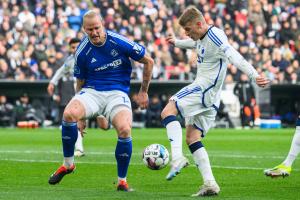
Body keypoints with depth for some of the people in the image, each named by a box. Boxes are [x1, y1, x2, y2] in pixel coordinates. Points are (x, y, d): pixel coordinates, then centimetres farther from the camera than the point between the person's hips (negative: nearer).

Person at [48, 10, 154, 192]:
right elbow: (80, 82, 11)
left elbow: (149, 61, 3)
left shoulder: (120, 42, -10)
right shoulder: (82, 52, -2)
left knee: (125, 130, -29)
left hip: (117, 93, -1)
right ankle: (68, 164, -8)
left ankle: (122, 180, -7)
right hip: (91, 91, 2)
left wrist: (143, 92, 7)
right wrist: (81, 117, 10)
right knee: (69, 114, -30)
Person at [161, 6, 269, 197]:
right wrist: (176, 42, 60)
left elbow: (234, 57, -29)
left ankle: (177, 158, -34)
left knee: (168, 111, -21)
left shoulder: (215, 36, -15)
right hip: (208, 98, 10)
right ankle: (210, 184, 0)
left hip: (207, 87, -10)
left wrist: (254, 75, -42)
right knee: (192, 138, 6)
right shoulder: (201, 38, 15)